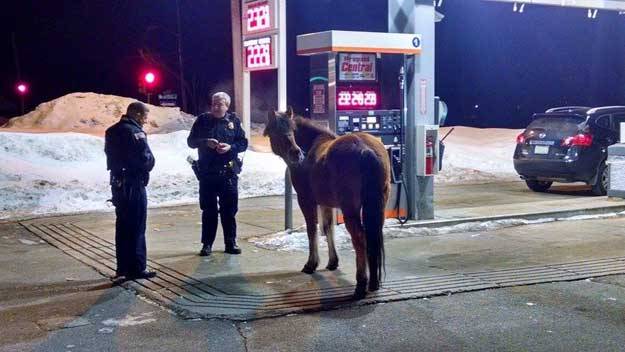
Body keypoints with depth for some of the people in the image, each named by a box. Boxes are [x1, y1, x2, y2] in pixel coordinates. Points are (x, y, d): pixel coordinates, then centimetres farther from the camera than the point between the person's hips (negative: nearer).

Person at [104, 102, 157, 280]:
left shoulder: (112, 131, 11)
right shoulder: (134, 132, -16)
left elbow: (110, 154, 14)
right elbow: (146, 159, -20)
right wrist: (146, 168, 0)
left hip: (117, 183, 9)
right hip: (134, 184, -9)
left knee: (123, 225, 14)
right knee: (136, 227, -3)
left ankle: (123, 266, 20)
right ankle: (136, 268, -1)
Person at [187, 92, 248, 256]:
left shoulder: (234, 121, 4)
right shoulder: (203, 120, 3)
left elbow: (243, 143, 5)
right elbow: (191, 141, 3)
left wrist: (231, 147, -13)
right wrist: (205, 142, -15)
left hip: (229, 173, 0)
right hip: (207, 172, 0)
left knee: (229, 210, 6)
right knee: (209, 210, 4)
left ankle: (230, 243, 15)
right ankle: (207, 244, 12)